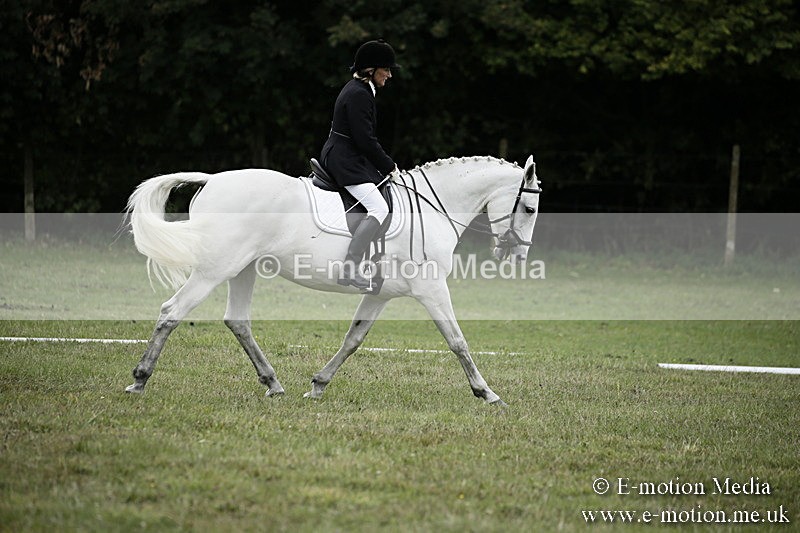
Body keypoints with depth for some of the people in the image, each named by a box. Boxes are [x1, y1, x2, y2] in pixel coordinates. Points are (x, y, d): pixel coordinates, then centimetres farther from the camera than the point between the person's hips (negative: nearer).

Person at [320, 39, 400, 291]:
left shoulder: (360, 90, 16)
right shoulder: (358, 95, -17)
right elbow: (365, 140, -19)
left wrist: (385, 165, 16)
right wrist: (389, 166, -8)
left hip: (341, 157, 11)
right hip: (345, 161, -11)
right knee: (379, 208, -22)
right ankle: (349, 269, -30)